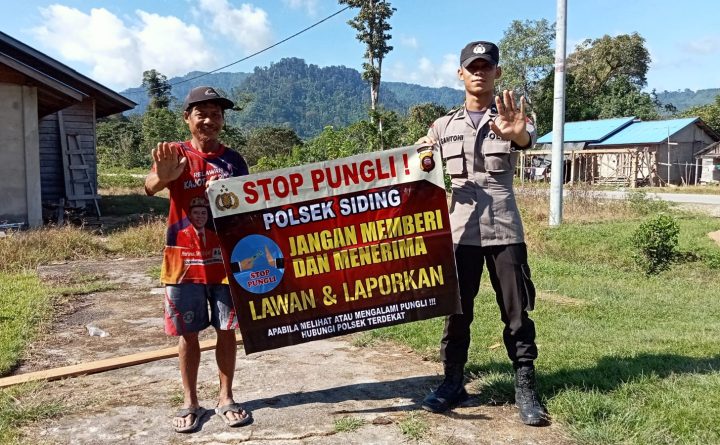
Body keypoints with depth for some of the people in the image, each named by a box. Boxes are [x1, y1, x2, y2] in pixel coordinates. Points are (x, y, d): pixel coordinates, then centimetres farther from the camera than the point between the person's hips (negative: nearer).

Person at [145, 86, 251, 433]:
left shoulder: (233, 160, 4)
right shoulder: (175, 154, -4)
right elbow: (150, 187, -24)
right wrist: (162, 175, -47)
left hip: (226, 260, 2)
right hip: (185, 261, -2)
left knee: (227, 330, 9)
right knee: (188, 333, 8)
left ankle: (226, 398, 23)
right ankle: (190, 402, 22)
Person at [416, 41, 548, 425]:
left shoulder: (509, 117, 5)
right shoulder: (444, 125, 11)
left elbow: (528, 138, -19)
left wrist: (518, 134, -45)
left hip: (504, 229, -1)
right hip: (459, 231, 2)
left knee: (516, 311, 2)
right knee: (456, 309, 7)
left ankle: (525, 388, 11)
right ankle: (452, 382, 19)